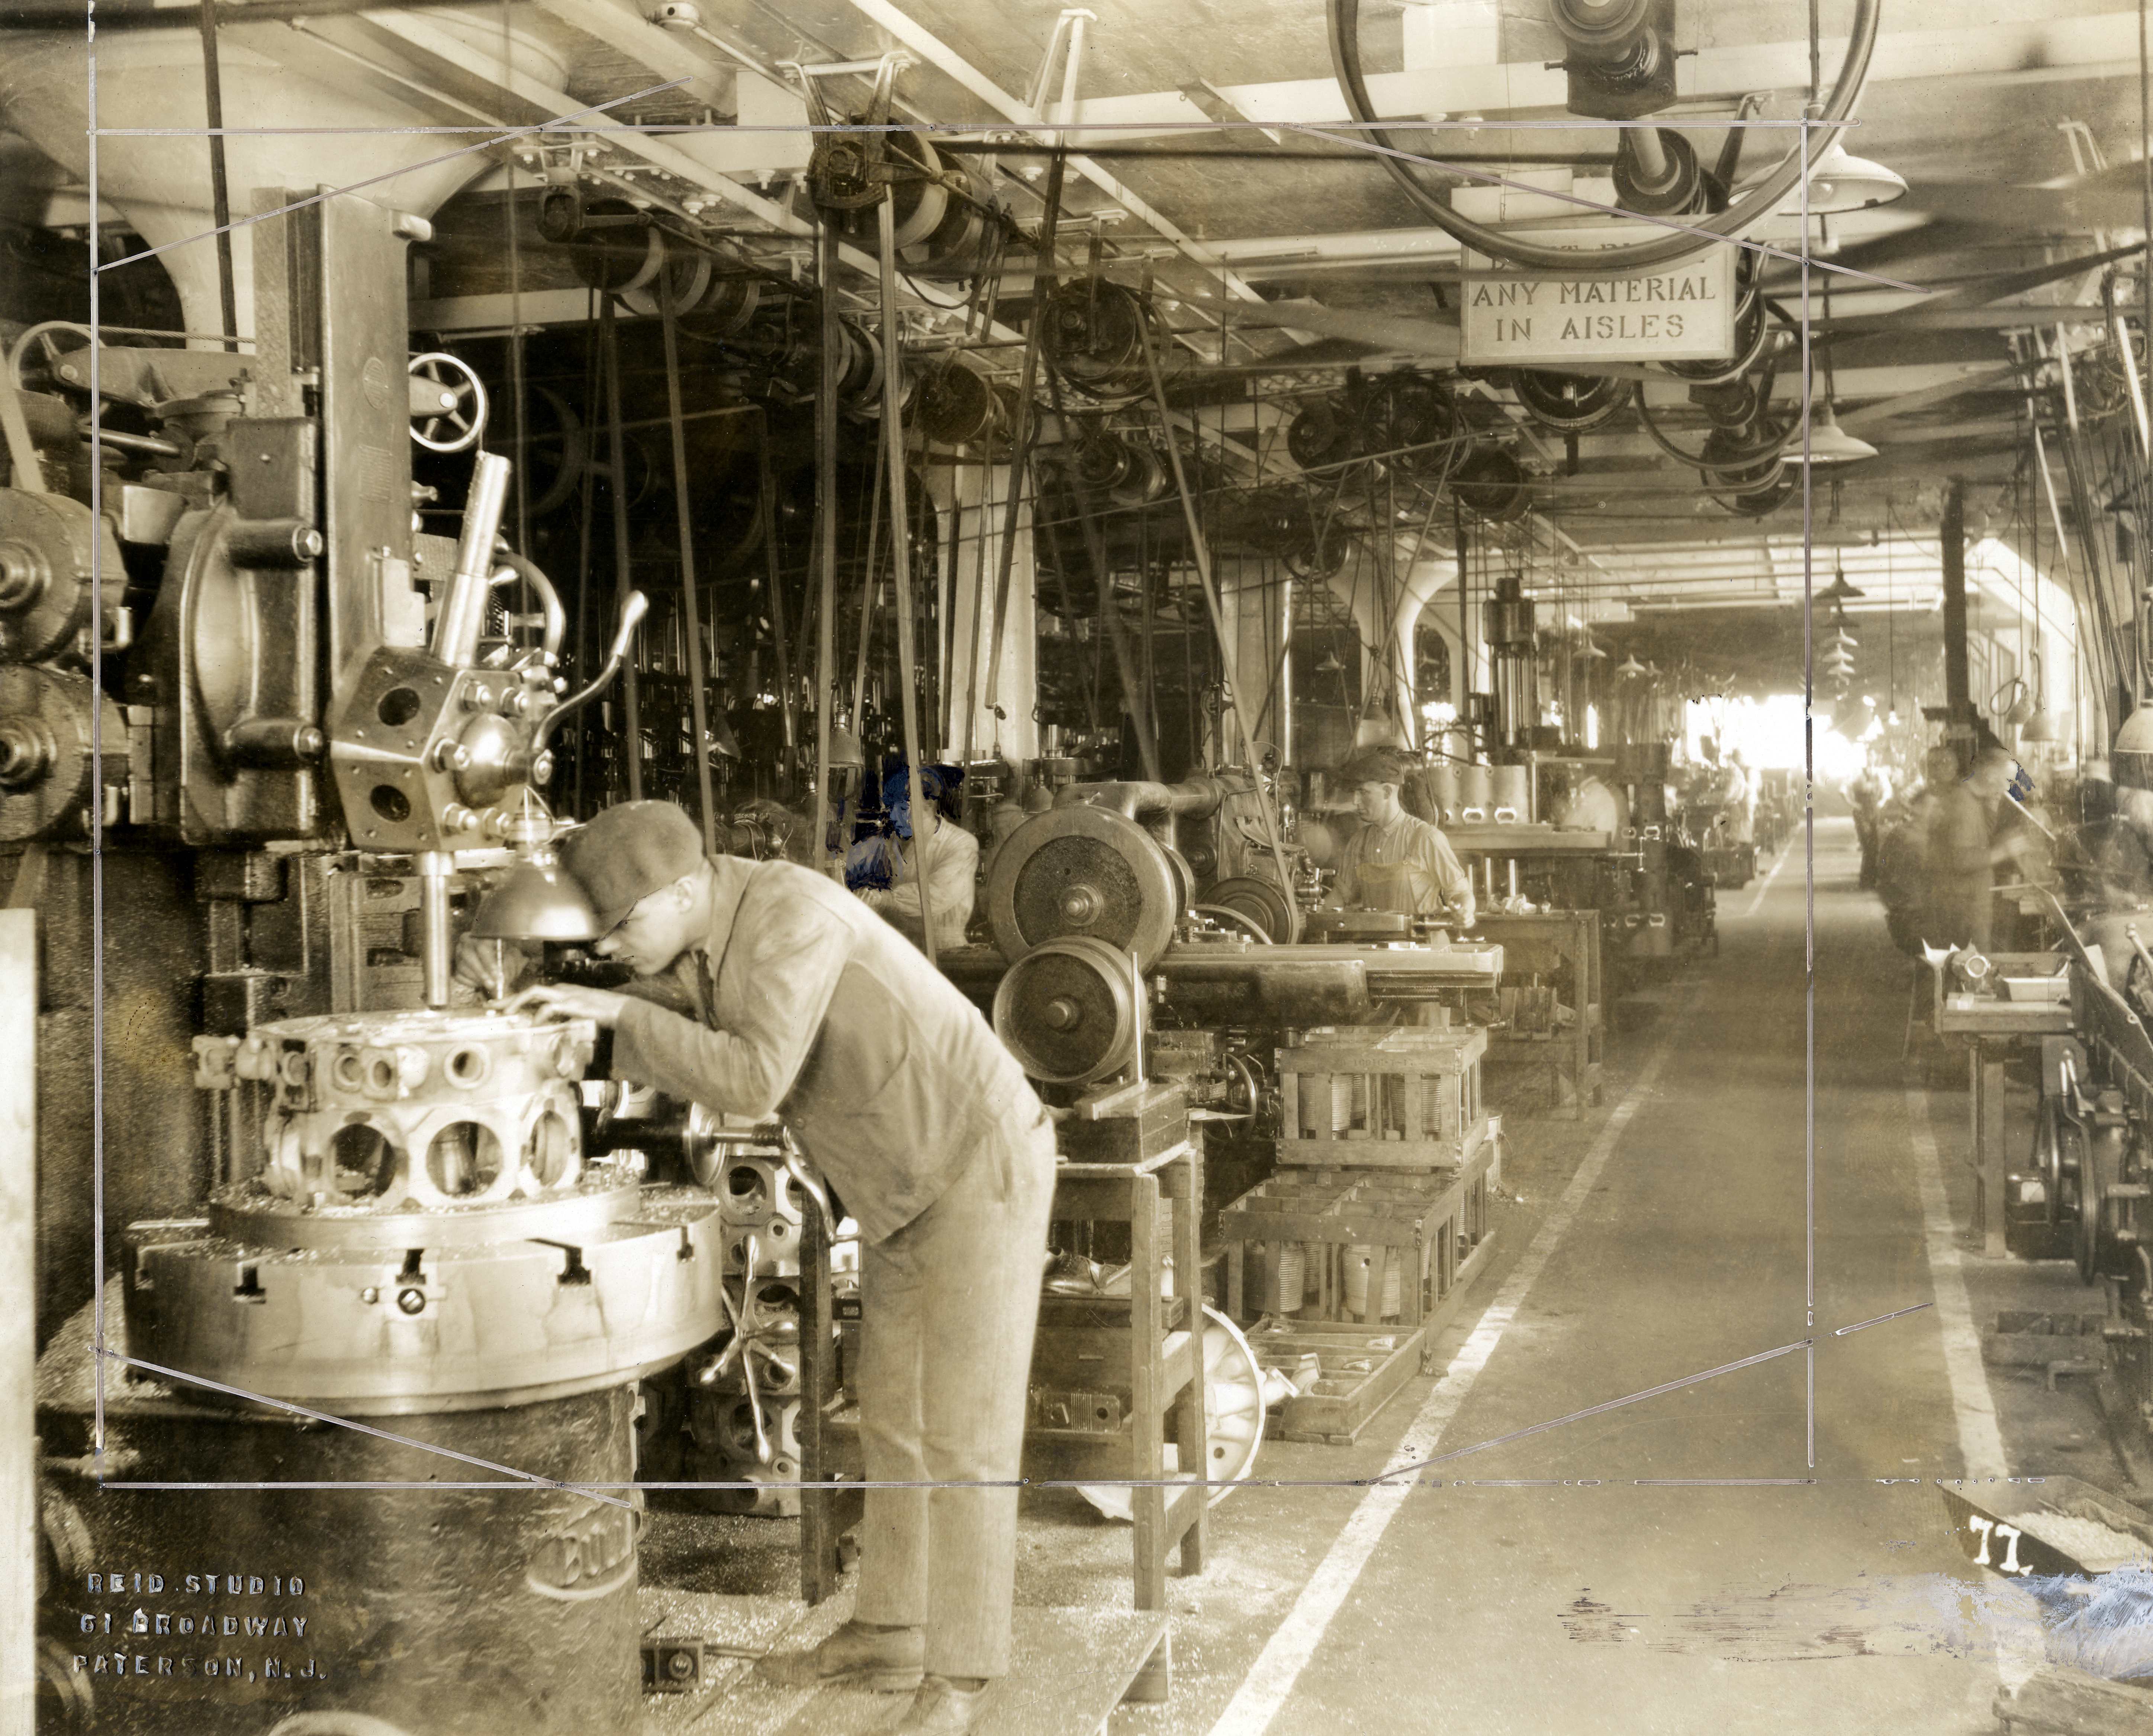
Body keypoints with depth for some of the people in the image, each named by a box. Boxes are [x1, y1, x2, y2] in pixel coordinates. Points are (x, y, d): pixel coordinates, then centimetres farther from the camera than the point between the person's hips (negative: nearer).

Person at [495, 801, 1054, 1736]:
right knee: (895, 1414, 15)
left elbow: (756, 1078, -34)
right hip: (909, 1185, 9)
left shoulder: (791, 912, -27)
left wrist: (619, 1012, -28)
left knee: (963, 1426, -6)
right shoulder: (696, 933, 0)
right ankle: (887, 1634, 27)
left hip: (982, 1172, -9)